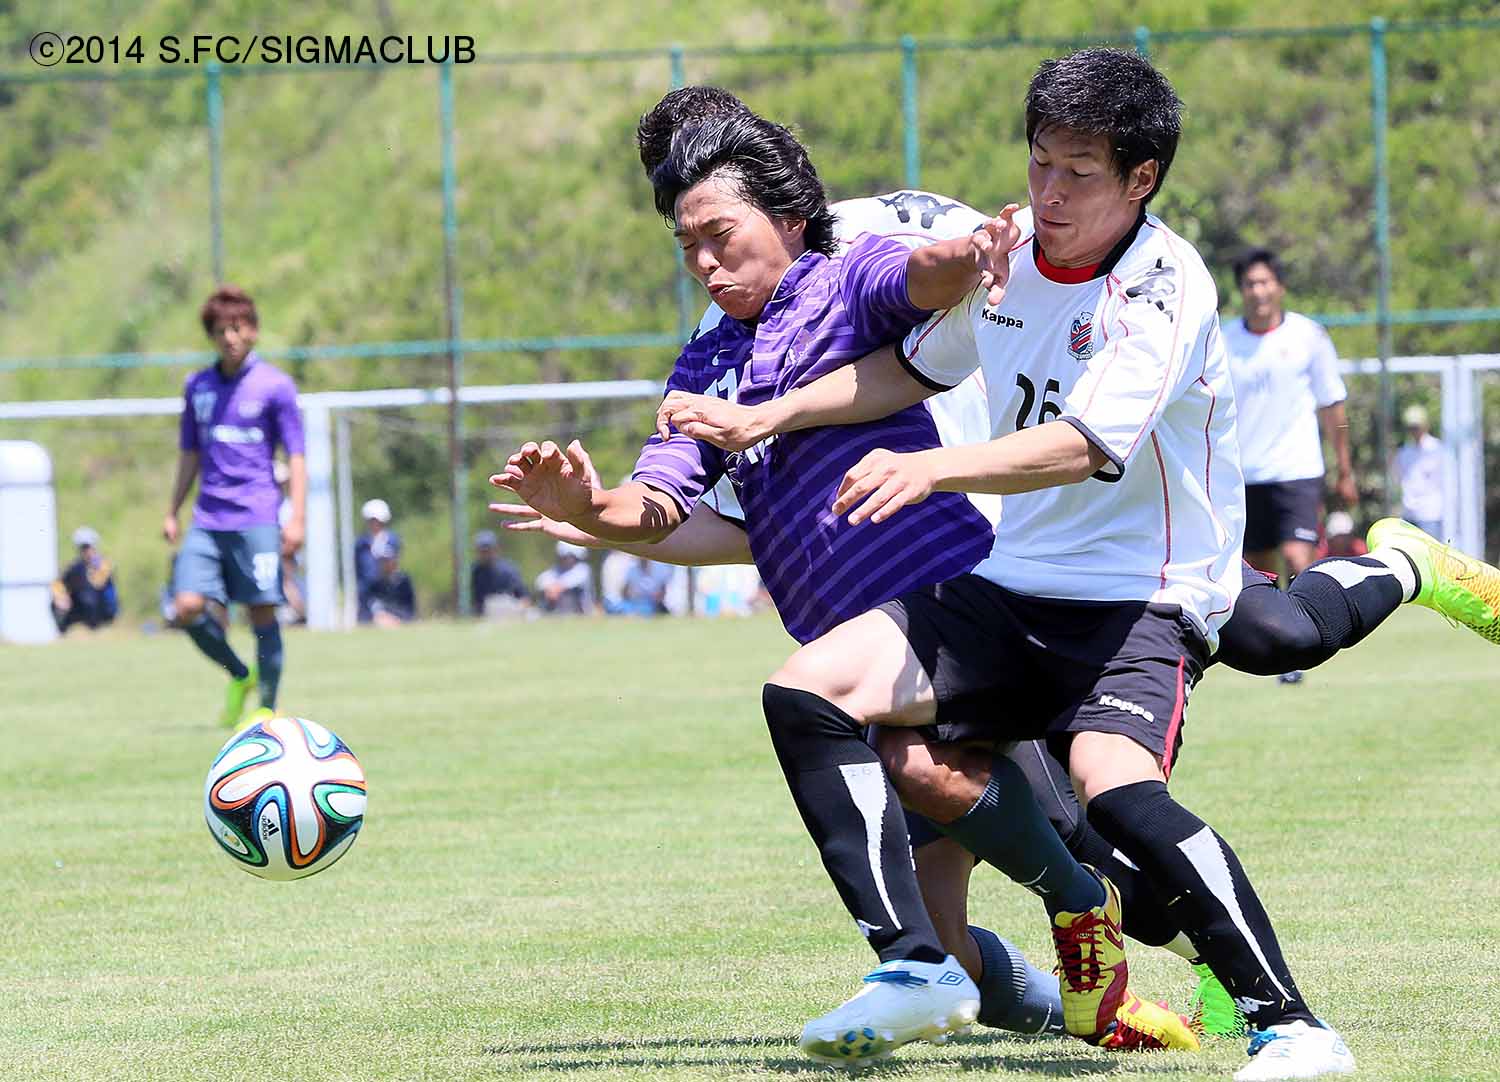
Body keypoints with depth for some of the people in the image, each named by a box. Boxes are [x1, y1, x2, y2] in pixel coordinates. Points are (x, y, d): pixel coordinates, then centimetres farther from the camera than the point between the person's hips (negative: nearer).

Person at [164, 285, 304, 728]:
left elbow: (295, 456, -1)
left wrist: (297, 517, -9)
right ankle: (240, 676, 14)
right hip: (207, 520, 4)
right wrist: (172, 512, 19)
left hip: (257, 520, -4)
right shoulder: (197, 387, 12)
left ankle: (267, 708, 7)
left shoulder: (274, 385, -1)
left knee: (262, 612, -5)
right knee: (187, 607, -10)